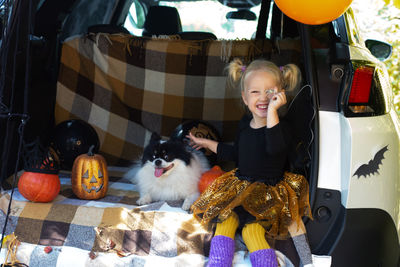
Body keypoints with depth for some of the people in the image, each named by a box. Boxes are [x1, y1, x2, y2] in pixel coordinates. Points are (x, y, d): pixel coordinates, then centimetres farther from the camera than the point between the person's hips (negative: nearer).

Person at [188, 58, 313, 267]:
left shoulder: (281, 126, -14)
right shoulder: (245, 123, 8)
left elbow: (274, 148, -38)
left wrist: (272, 111, -41)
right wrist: (208, 144, 28)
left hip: (269, 191, -7)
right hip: (240, 185, 7)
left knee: (252, 230, -26)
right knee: (225, 220, -16)